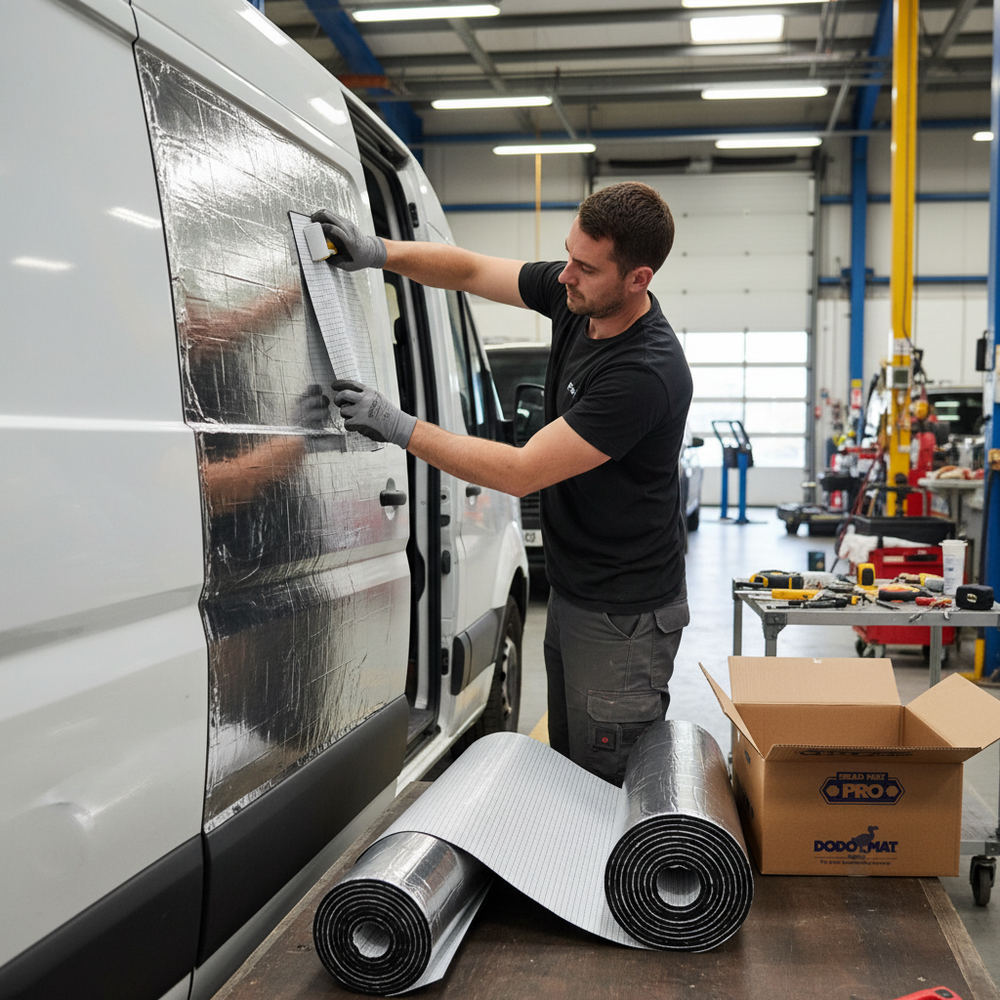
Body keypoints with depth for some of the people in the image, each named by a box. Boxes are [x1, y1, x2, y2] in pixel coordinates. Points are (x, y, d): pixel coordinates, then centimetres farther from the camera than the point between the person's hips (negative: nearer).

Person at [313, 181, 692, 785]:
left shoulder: (648, 373, -29)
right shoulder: (575, 295, -3)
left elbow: (522, 472, -27)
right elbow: (469, 271, 9)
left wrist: (402, 428, -23)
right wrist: (379, 252, -8)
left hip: (624, 615, -9)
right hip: (570, 592, 9)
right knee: (565, 765, 19)